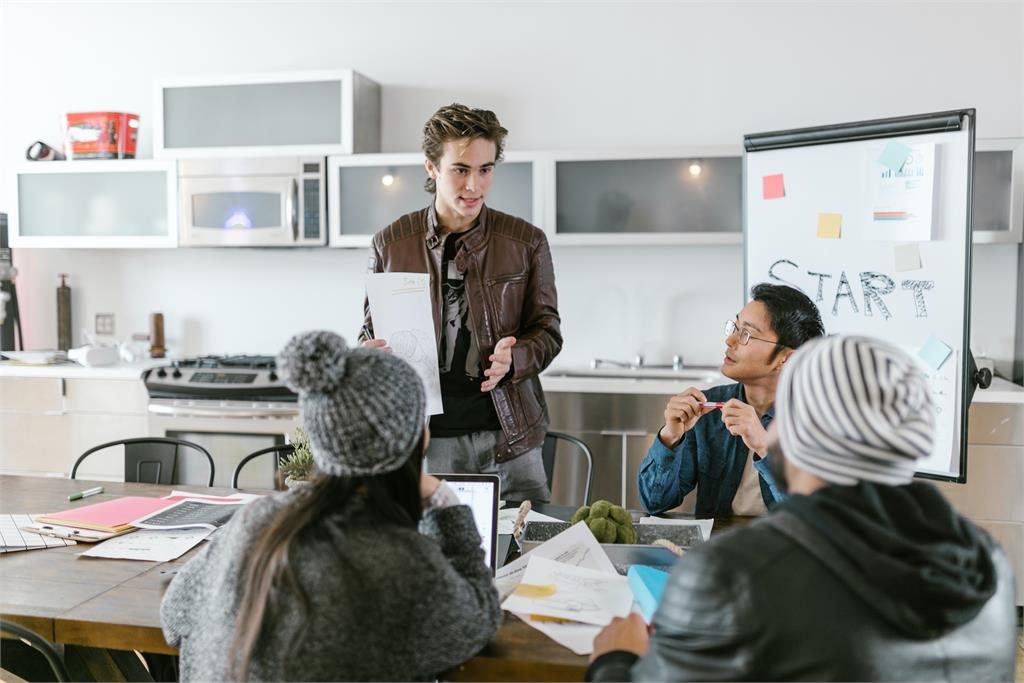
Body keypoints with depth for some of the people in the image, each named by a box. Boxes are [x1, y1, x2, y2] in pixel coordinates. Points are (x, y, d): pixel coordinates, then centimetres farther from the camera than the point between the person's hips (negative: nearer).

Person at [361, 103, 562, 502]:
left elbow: (548, 329, 6)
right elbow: (371, 331, 11)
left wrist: (513, 359, -15)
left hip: (506, 432, 0)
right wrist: (371, 355, -12)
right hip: (425, 436, 0)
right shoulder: (390, 244, 3)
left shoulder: (526, 243, 2)